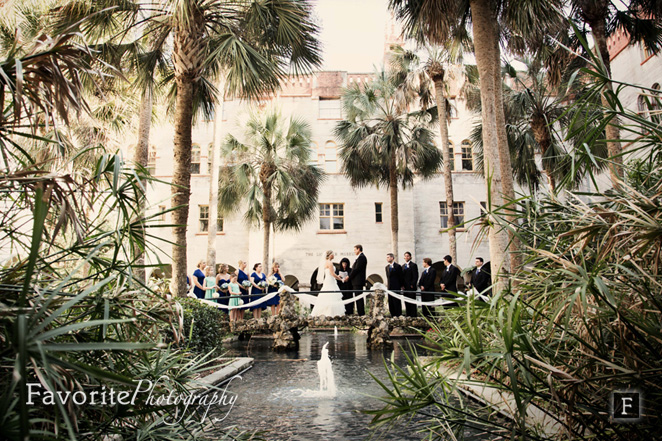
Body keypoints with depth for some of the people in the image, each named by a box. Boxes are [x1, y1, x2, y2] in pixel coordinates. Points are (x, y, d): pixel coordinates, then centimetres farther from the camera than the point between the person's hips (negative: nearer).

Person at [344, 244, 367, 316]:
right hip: (355, 281, 10)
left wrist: (349, 277, -10)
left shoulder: (361, 257, -13)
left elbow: (356, 269, -17)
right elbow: (354, 269, 19)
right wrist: (349, 276, 9)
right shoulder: (360, 257, 19)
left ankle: (361, 314, -4)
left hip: (358, 281, -10)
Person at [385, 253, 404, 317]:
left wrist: (401, 286, -2)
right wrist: (387, 284, 9)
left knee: (397, 301, -4)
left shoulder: (397, 266, -6)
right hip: (390, 287, 7)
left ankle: (399, 316, 2)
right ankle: (393, 315, 13)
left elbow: (401, 276, -4)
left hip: (396, 287, -7)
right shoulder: (387, 267, 14)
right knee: (390, 302, 7)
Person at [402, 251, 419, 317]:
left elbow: (415, 276, -10)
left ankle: (414, 315, 1)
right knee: (406, 302, 8)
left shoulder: (413, 265, -4)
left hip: (411, 287, -7)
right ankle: (408, 315, 14)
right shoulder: (403, 266, 17)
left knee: (412, 301, -4)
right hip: (405, 287, 7)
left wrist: (412, 285, -15)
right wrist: (402, 285, 5)